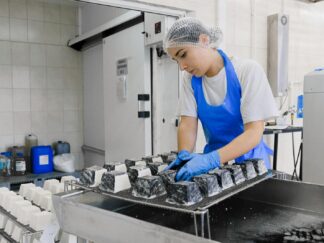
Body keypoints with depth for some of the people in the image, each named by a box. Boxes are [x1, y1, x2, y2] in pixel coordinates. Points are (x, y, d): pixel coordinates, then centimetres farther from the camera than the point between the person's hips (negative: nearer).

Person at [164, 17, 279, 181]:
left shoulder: (248, 71, -13)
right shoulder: (190, 78, 0)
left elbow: (254, 132, -18)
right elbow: (188, 124, -4)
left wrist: (211, 159, -31)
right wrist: (184, 155, -23)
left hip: (249, 160, -3)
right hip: (214, 161, 3)